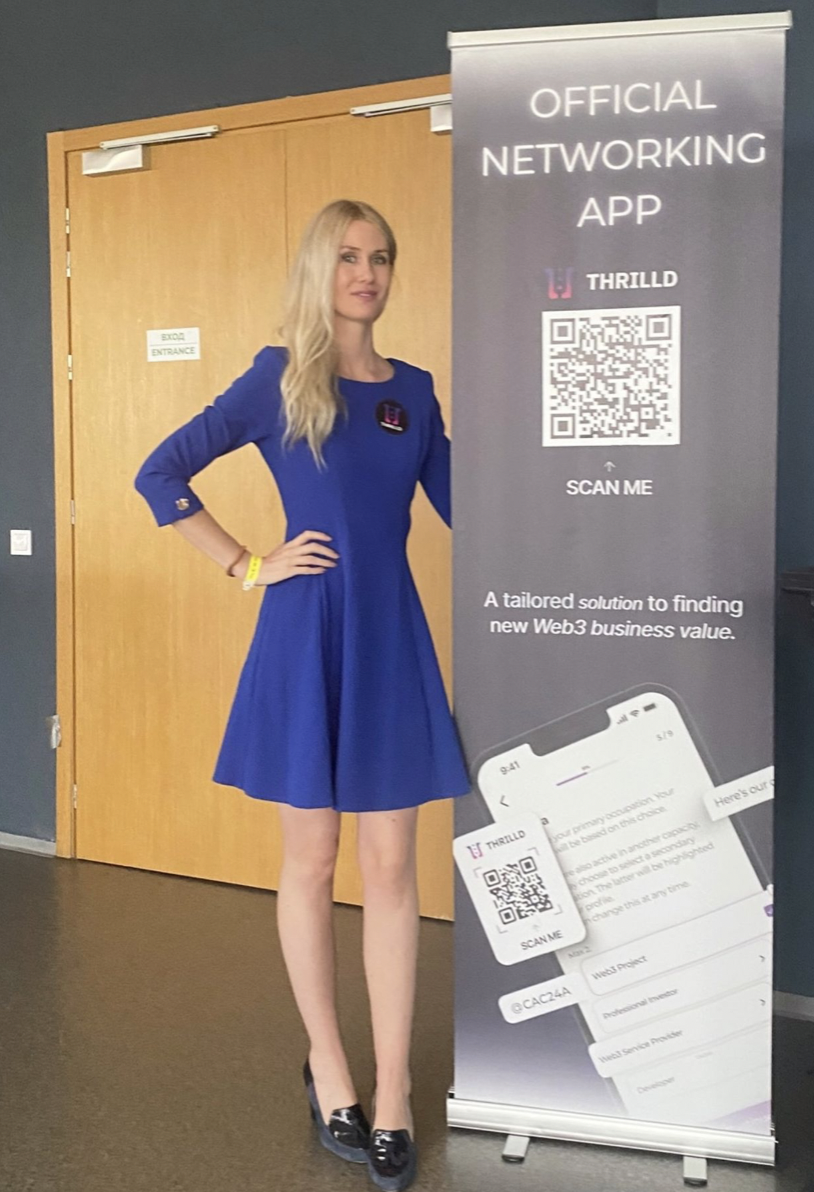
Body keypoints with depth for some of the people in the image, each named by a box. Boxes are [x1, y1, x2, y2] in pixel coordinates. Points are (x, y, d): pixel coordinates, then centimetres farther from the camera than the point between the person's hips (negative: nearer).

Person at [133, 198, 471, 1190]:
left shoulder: (415, 389, 10)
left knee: (391, 866, 5)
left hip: (393, 636, 3)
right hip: (307, 634, -3)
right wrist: (247, 567, -5)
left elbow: (460, 507, 13)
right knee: (312, 860, 8)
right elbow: (160, 476, -1)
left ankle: (390, 1093, 16)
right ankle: (326, 1063, 27)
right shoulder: (279, 377, -1)